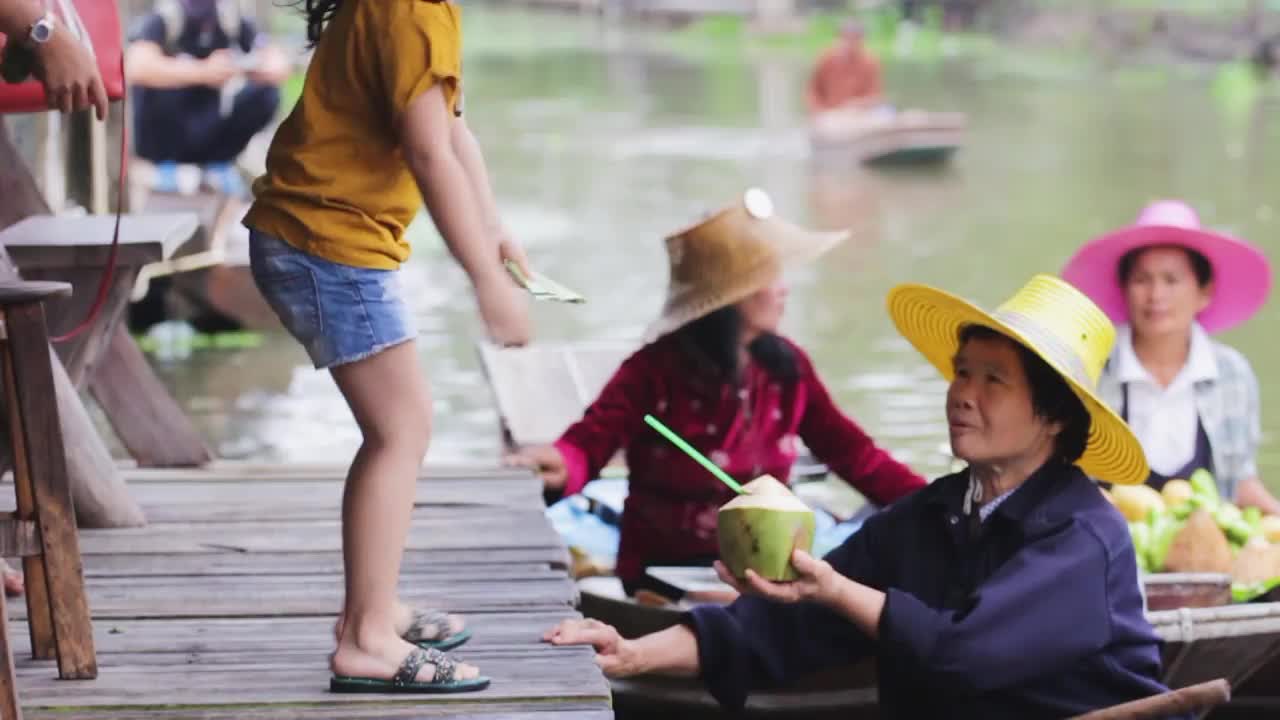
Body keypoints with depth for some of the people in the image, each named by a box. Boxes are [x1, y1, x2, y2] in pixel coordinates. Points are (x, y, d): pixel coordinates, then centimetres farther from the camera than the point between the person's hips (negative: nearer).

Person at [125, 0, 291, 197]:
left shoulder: (234, 24, -6)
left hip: (205, 135, 3)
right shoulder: (160, 22, -19)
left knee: (267, 93, -17)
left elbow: (281, 65, -13)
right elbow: (138, 68, -38)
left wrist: (249, 68, -35)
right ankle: (165, 165, -11)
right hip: (159, 140, -3)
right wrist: (203, 72, -46)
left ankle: (218, 164, 1)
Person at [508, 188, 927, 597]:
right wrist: (561, 466, -46)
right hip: (668, 571, -5)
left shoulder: (786, 366, 5)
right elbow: (590, 442, -21)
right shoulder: (655, 371, -11)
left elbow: (851, 452, 7)